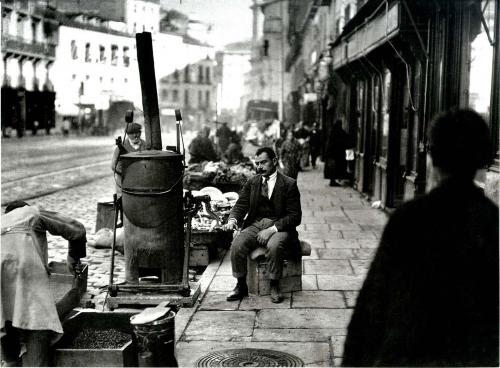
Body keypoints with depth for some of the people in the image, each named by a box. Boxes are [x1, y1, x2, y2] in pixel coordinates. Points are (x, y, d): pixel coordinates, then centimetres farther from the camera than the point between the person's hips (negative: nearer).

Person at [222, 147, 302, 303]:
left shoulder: (289, 184, -3)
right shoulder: (251, 182, 12)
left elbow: (295, 217, -8)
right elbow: (240, 205, 7)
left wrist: (272, 229, -21)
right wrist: (232, 220, -17)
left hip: (279, 227, -4)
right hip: (255, 225, 4)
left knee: (274, 246, -36)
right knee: (237, 245, -25)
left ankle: (274, 286, -15)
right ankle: (241, 286, -8)